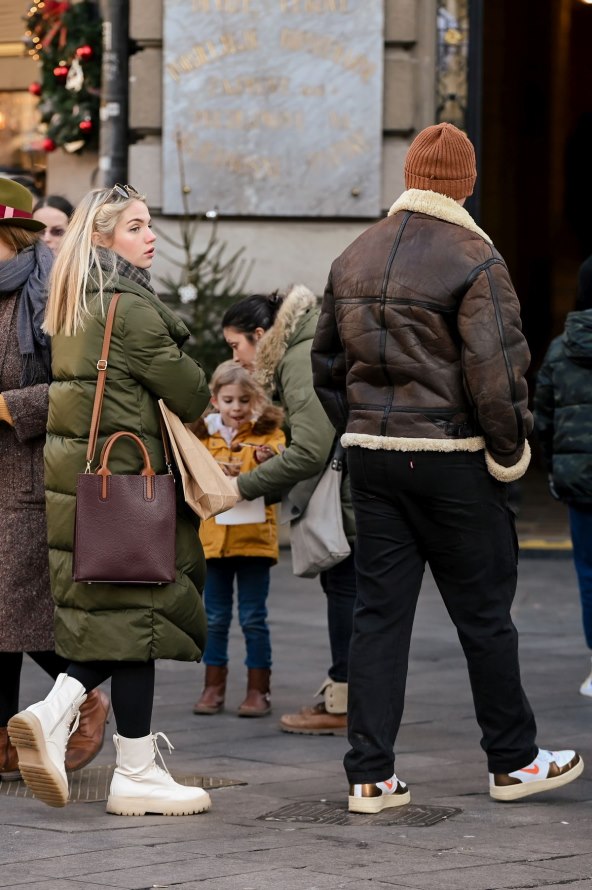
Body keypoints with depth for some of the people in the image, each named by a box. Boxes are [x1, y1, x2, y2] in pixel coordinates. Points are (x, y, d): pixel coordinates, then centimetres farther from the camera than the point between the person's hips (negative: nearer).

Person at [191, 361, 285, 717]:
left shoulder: (268, 433, 0)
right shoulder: (203, 435, 7)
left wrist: (269, 463, -33)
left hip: (255, 537, -3)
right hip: (213, 537, 3)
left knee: (254, 618, 1)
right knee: (215, 619, 8)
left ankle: (259, 690, 7)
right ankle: (214, 688, 16)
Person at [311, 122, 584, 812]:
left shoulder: (354, 257, 10)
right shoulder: (473, 260, -12)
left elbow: (327, 362, 15)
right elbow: (495, 369, -18)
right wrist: (510, 450, -6)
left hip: (372, 453, 6)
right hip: (450, 456, -5)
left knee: (379, 612, 8)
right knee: (483, 613, 6)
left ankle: (370, 776, 5)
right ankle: (513, 762, 17)